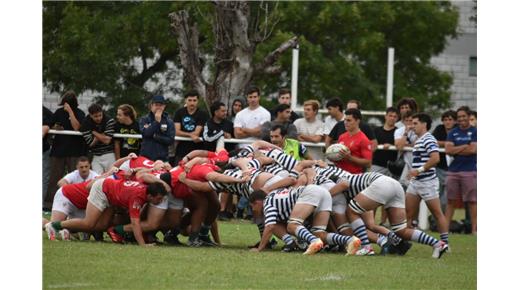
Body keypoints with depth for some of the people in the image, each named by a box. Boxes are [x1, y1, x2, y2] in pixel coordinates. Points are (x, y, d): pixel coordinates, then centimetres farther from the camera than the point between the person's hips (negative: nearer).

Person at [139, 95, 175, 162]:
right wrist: (157, 121, -11)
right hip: (146, 157, 0)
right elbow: (146, 133, -11)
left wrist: (156, 137, -10)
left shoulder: (169, 122, 6)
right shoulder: (144, 120, 6)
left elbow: (171, 140, -2)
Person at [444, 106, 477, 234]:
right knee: (450, 200, 6)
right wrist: (464, 147, -7)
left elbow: (473, 150, -10)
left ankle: (474, 228, 0)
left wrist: (456, 150, -4)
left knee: (472, 201, -2)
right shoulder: (453, 132, 11)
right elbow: (448, 150, -1)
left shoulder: (474, 132, 2)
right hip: (453, 170, 3)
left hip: (470, 171, -3)